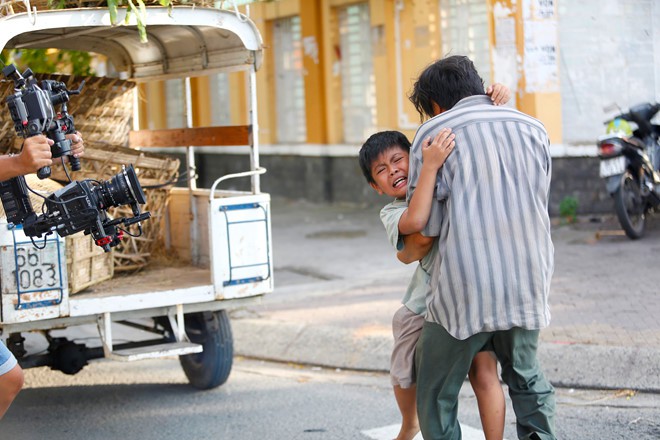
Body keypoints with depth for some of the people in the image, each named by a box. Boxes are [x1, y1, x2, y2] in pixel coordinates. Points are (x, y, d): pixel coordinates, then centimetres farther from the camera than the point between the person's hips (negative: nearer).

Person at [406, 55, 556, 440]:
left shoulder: (433, 132, 0)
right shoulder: (534, 129, 13)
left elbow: (424, 230, -2)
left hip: (464, 290, -4)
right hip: (529, 286, 5)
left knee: (437, 395, 9)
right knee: (527, 378, 23)